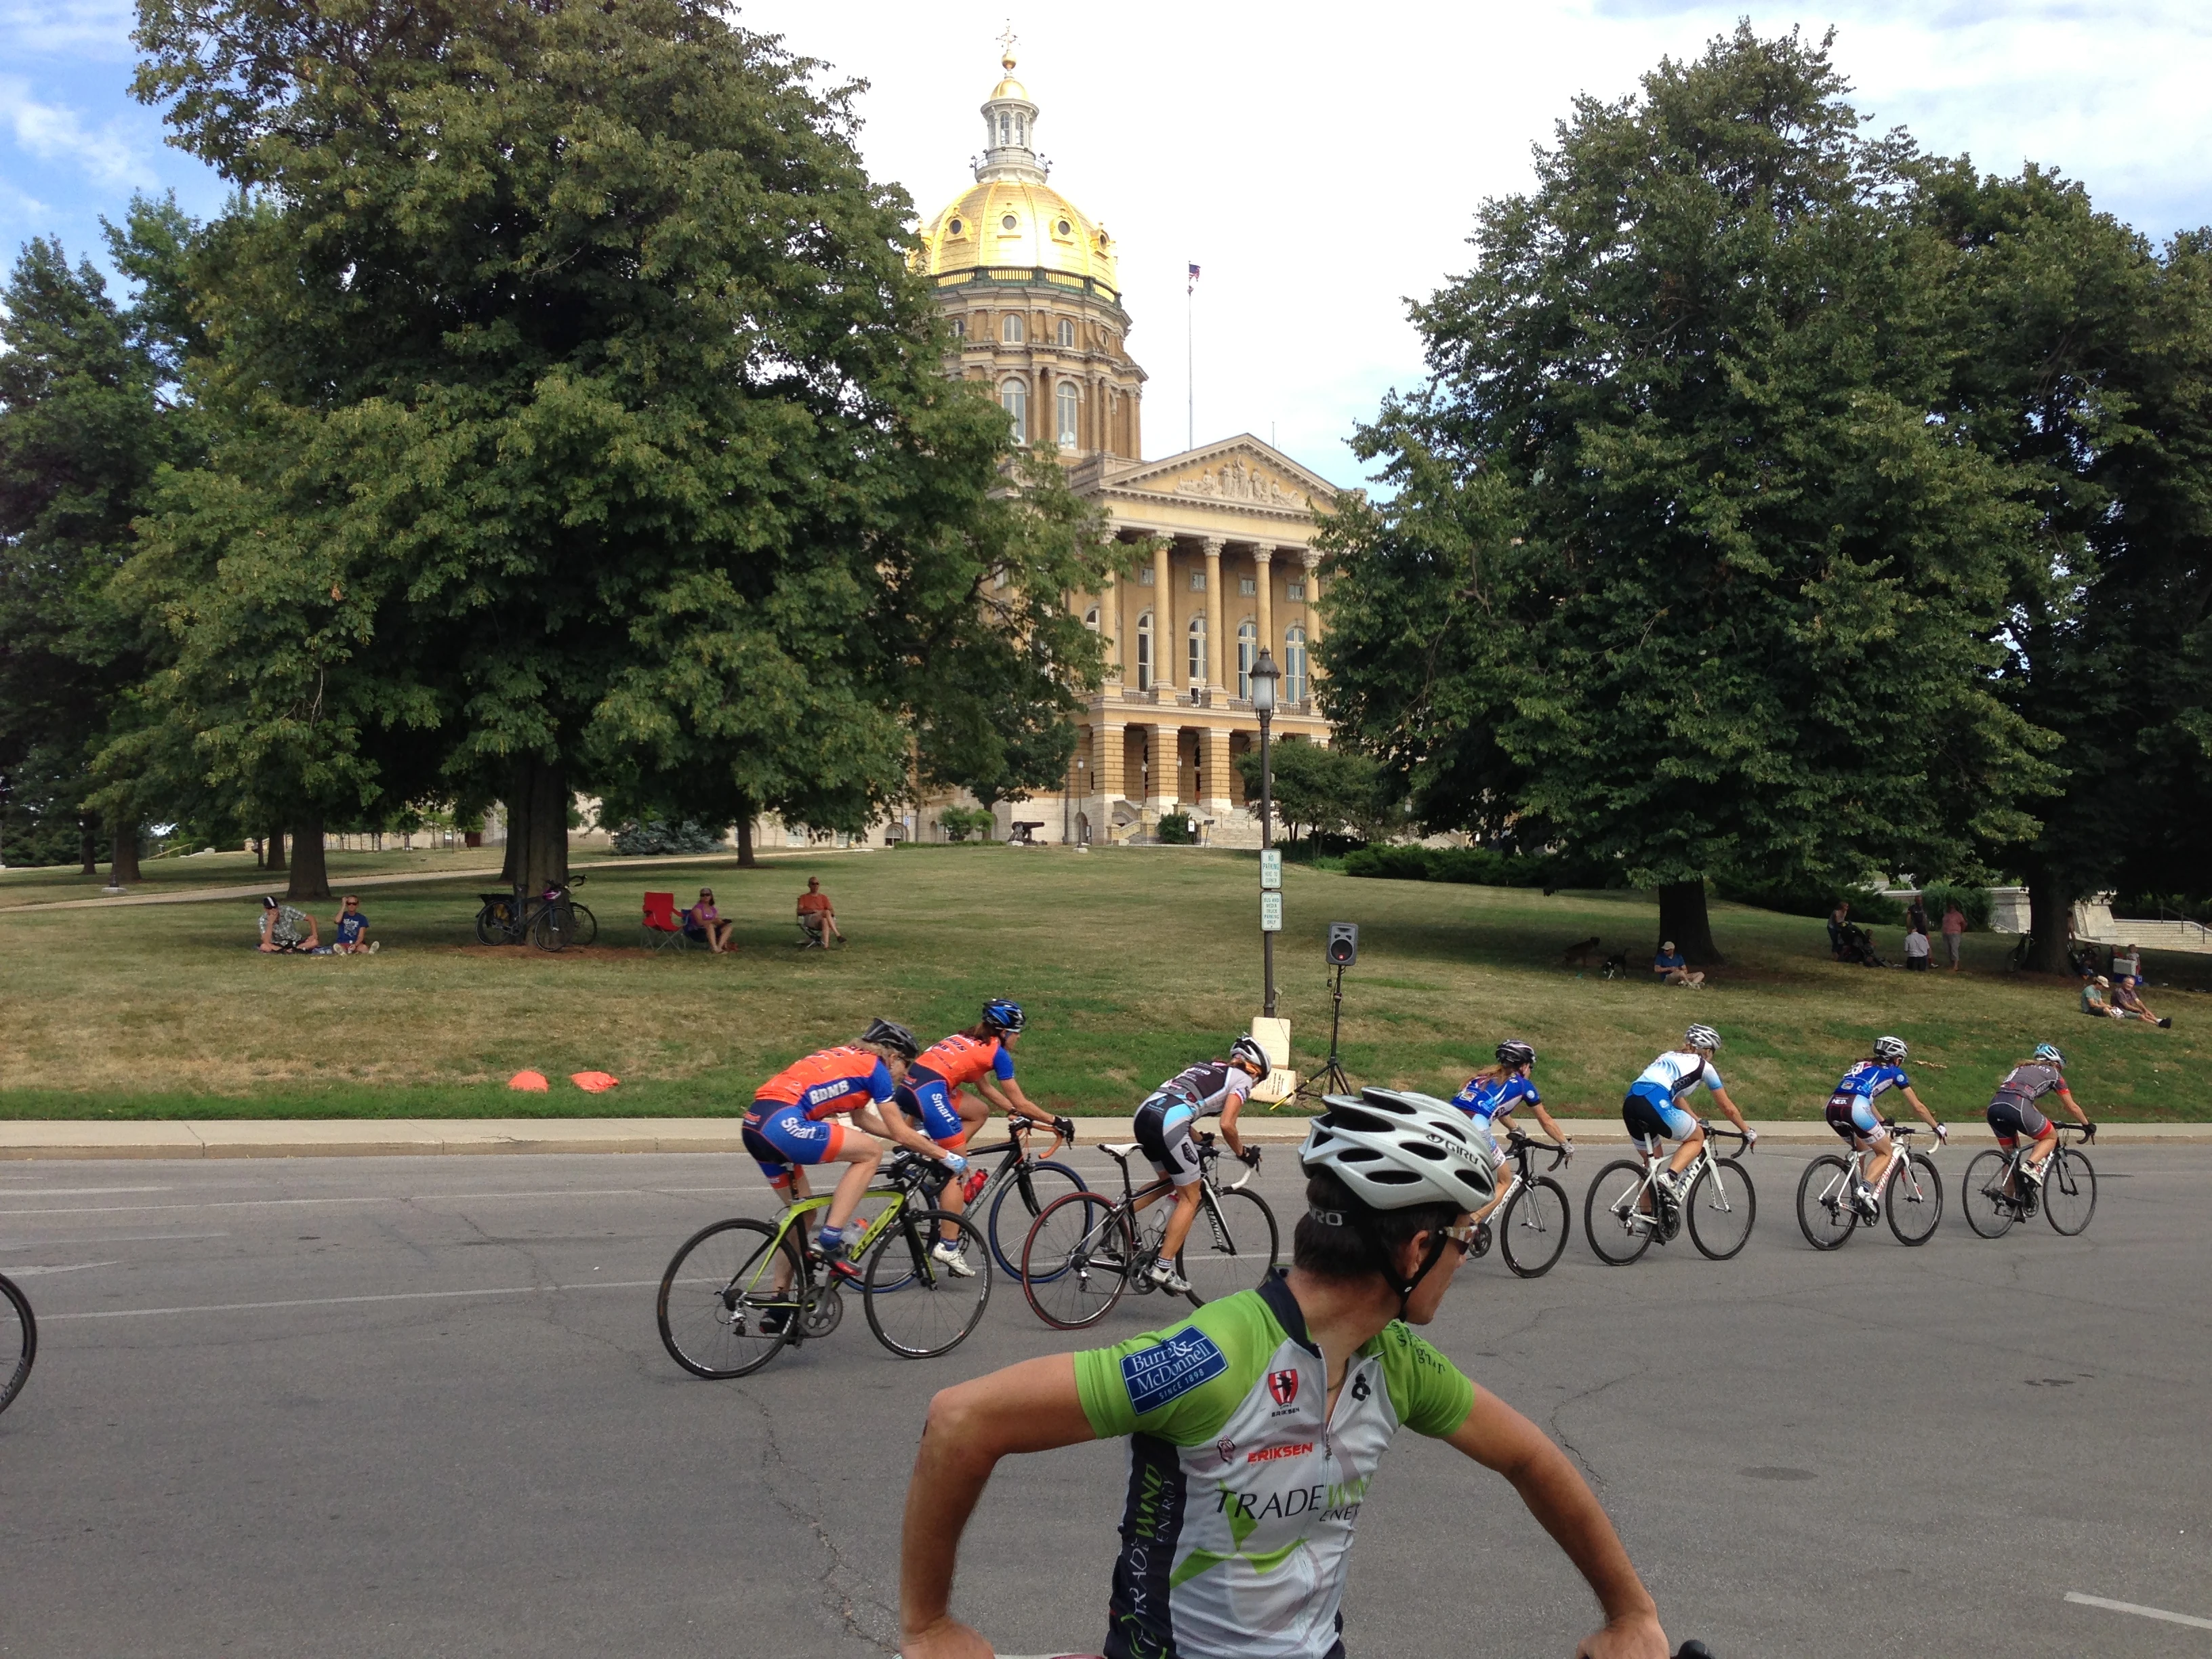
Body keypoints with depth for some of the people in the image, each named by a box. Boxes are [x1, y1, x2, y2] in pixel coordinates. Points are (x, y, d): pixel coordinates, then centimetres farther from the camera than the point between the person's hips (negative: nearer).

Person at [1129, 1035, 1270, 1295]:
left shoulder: (1206, 1067, 31)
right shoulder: (1242, 1078, 10)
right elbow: (1227, 1125, -1)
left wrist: (1199, 1141, 37)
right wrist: (1243, 1153, 15)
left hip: (1144, 1114, 8)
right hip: (1169, 1125, -8)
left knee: (1169, 1181, 29)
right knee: (1190, 1198, 7)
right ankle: (1163, 1270, 1)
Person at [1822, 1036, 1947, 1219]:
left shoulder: (1862, 1065, 34)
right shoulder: (1894, 1071, 20)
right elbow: (1917, 1107, 25)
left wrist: (1883, 1123, 58)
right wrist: (1937, 1127, 38)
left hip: (1832, 1107, 6)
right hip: (1855, 1109, -6)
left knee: (1861, 1148, 32)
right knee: (1886, 1153, 12)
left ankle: (1856, 1194, 25)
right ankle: (1865, 1189, -13)